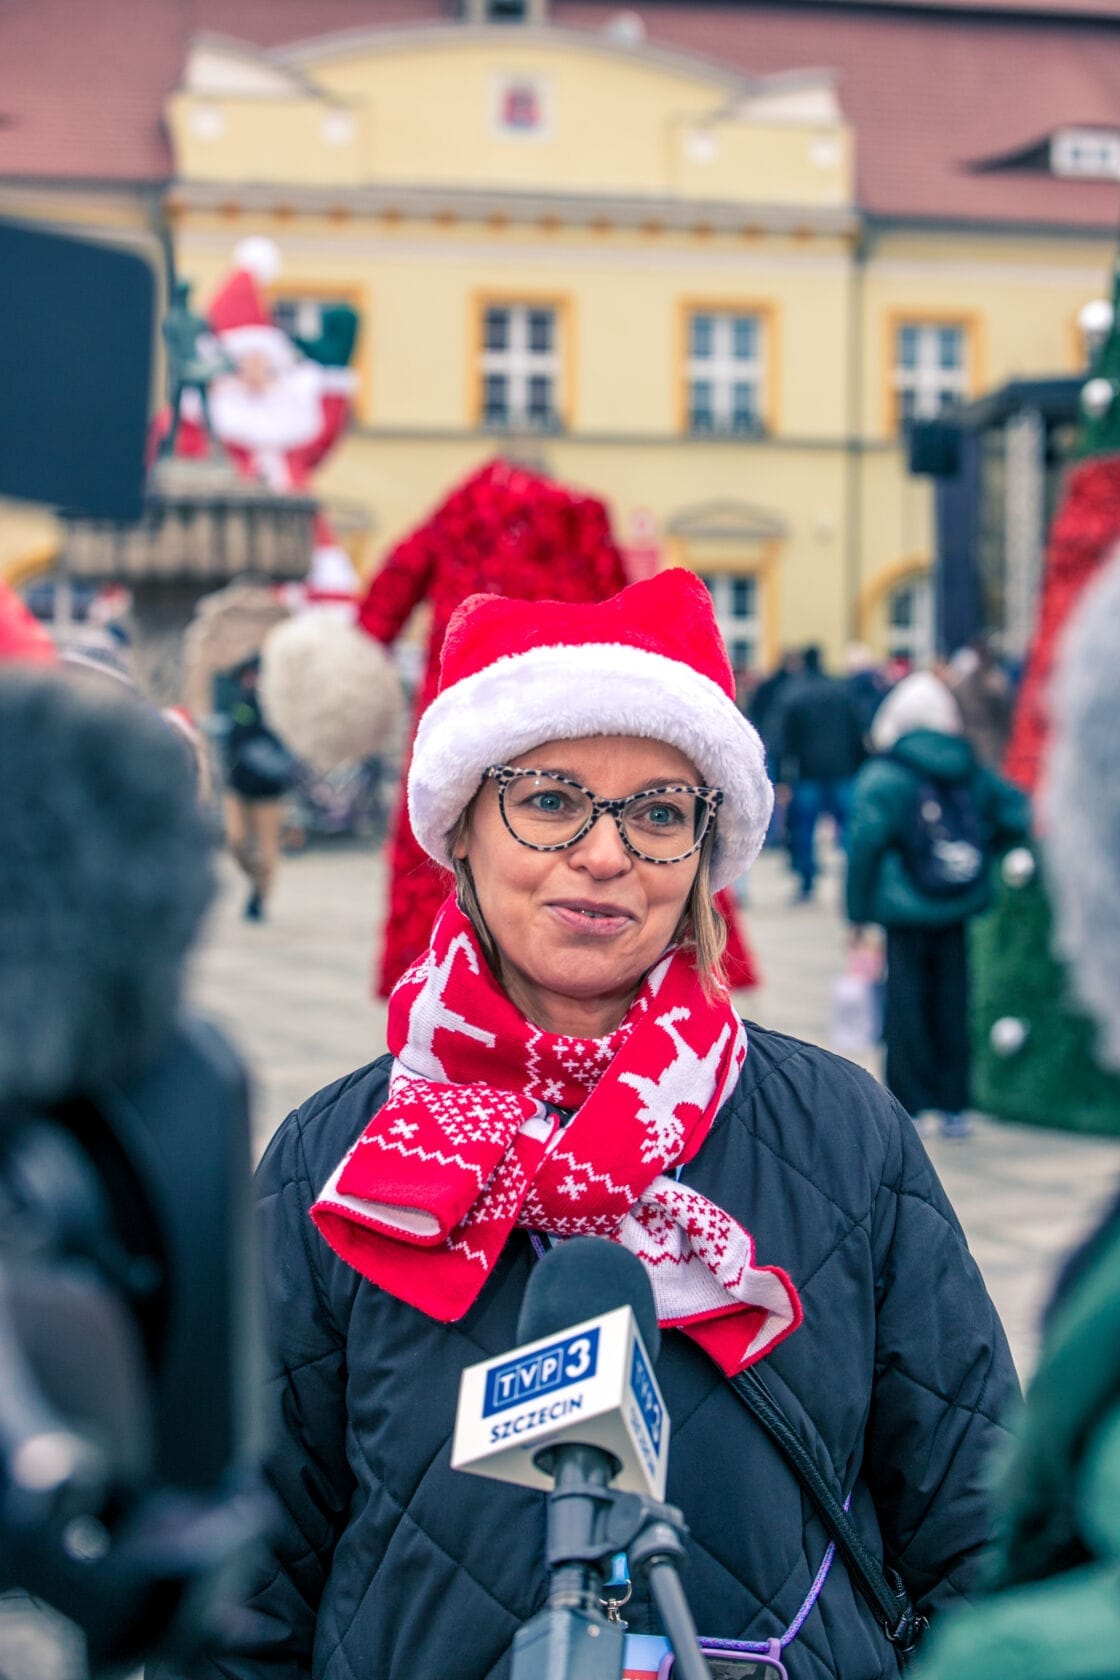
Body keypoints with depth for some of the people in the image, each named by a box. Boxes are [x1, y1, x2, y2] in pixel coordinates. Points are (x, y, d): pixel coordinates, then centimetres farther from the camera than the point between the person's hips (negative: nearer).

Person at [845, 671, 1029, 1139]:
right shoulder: (971, 771, 6)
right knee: (952, 1000, 11)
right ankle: (953, 1106, 16)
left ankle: (908, 1105, 4)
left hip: (905, 911, -4)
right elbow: (1017, 815, 8)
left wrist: (858, 908, -7)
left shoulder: (883, 776, -9)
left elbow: (865, 842, -14)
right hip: (960, 908, 4)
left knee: (907, 1005, 2)